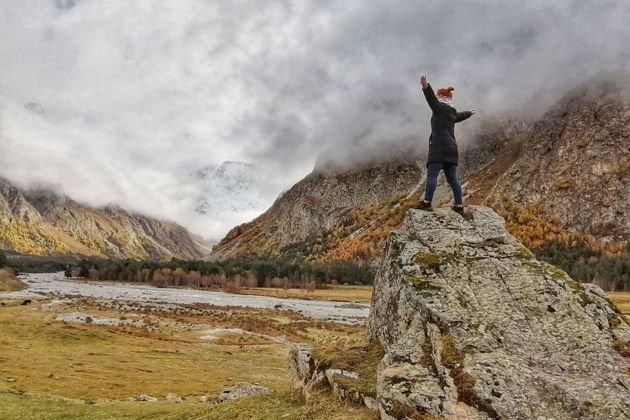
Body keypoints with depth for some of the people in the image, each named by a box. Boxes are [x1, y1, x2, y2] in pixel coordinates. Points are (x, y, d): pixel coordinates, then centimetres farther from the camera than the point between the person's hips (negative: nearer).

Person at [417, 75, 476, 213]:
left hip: (439, 148, -8)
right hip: (451, 148, 8)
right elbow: (460, 116, 45)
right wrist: (469, 113, 68)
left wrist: (426, 87, -38)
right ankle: (459, 205, 7)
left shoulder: (440, 107, -1)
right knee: (452, 178, 7)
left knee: (432, 174, -12)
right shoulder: (452, 112, 23)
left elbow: (432, 99, -22)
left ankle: (426, 202, -18)